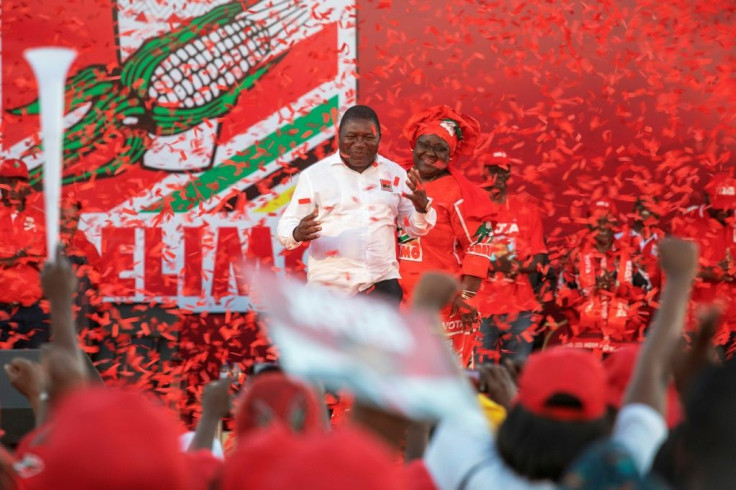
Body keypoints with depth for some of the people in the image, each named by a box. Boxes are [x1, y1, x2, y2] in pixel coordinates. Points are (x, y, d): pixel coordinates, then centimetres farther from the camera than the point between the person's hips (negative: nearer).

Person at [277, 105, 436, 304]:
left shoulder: (395, 174, 9)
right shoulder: (315, 175, 0)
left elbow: (416, 228, 12)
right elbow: (286, 227, -1)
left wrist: (422, 207, -11)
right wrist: (298, 233, -25)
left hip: (381, 282, 2)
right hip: (329, 285, -2)